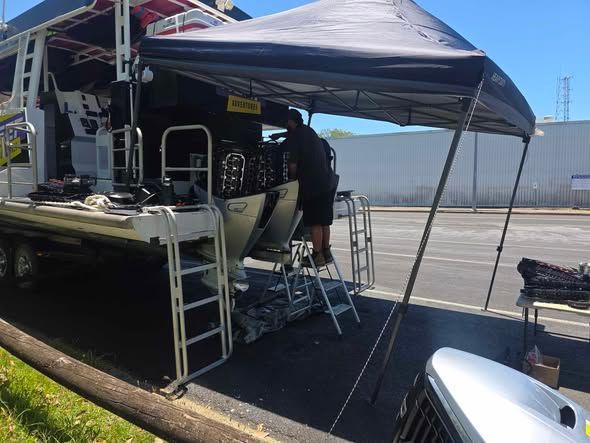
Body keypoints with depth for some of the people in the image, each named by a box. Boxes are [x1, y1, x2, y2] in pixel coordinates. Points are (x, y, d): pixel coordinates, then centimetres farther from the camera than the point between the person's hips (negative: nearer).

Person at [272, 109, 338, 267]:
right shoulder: (309, 131, 17)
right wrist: (279, 135, 41)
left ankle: (318, 256, 4)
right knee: (324, 220, 15)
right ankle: (326, 252, 24)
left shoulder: (293, 138, -9)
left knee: (314, 222, -2)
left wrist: (293, 178, 4)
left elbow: (293, 165, -13)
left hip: (313, 184, -9)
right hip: (328, 181, 9)